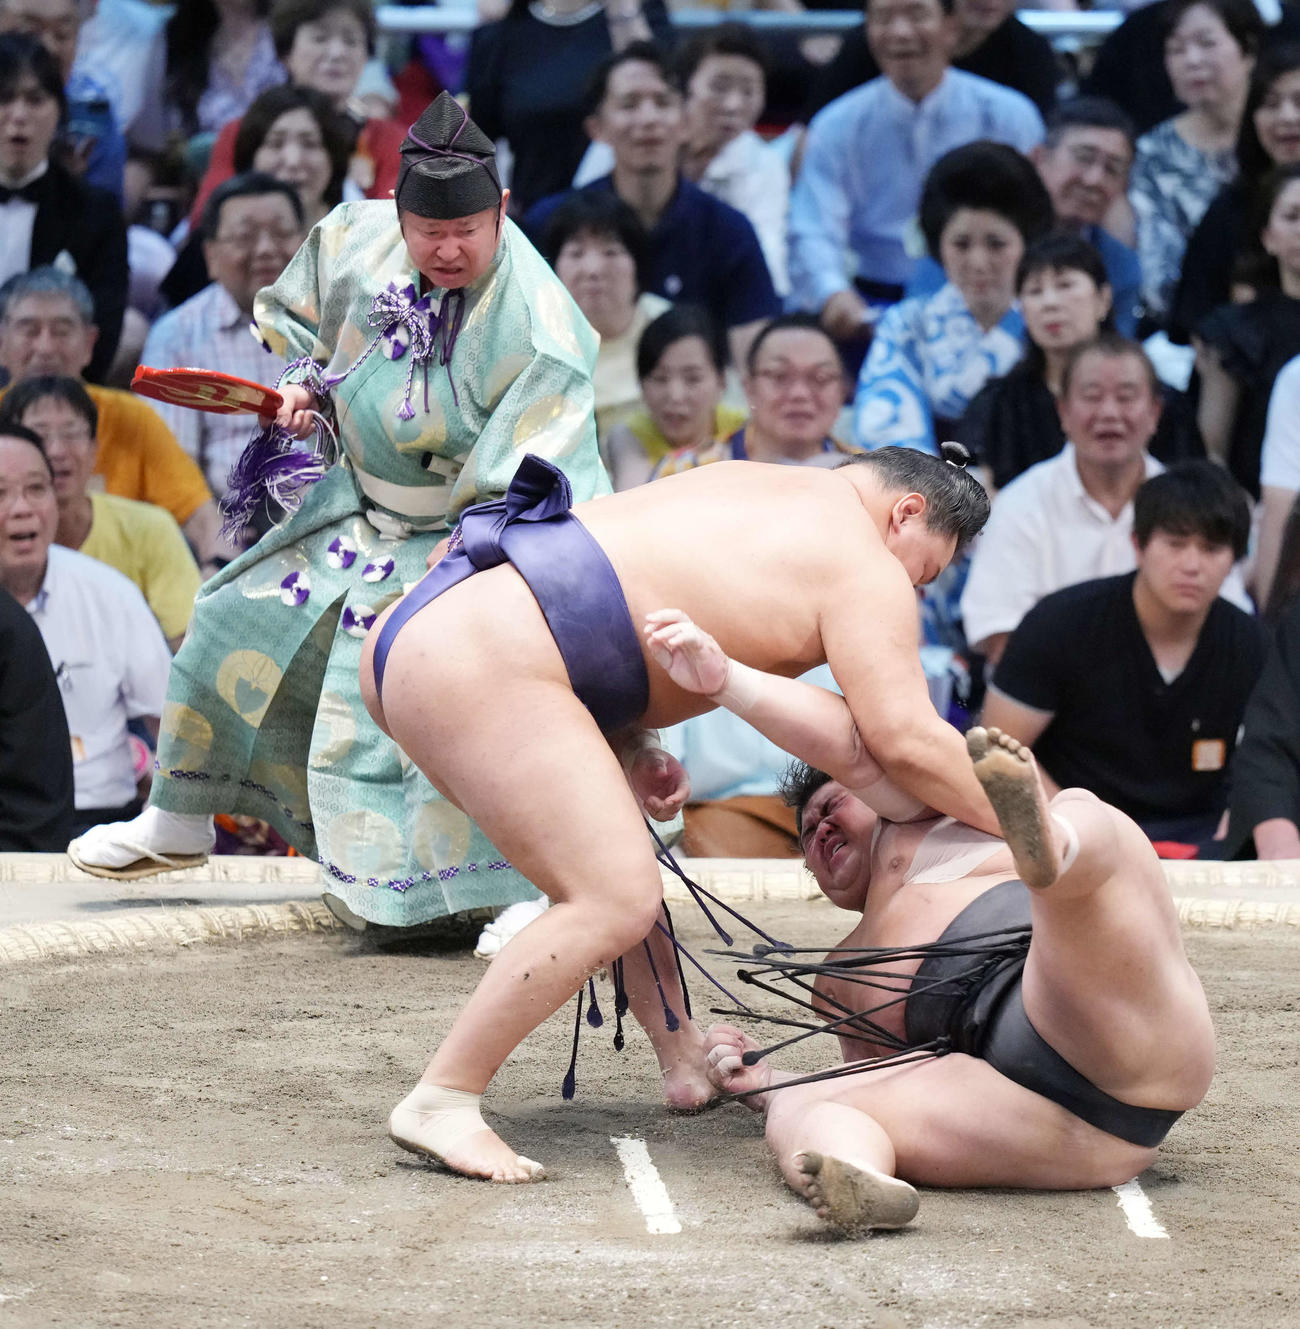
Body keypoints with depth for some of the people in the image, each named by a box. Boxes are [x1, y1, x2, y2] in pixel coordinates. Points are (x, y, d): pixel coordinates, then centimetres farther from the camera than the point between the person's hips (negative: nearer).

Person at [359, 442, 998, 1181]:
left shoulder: (751, 486, 27)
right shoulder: (864, 568, 0)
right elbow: (908, 740, -7)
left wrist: (634, 755, 22)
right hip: (481, 667, -11)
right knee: (618, 898, -13)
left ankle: (683, 1056, 29)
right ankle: (440, 1104, -11)